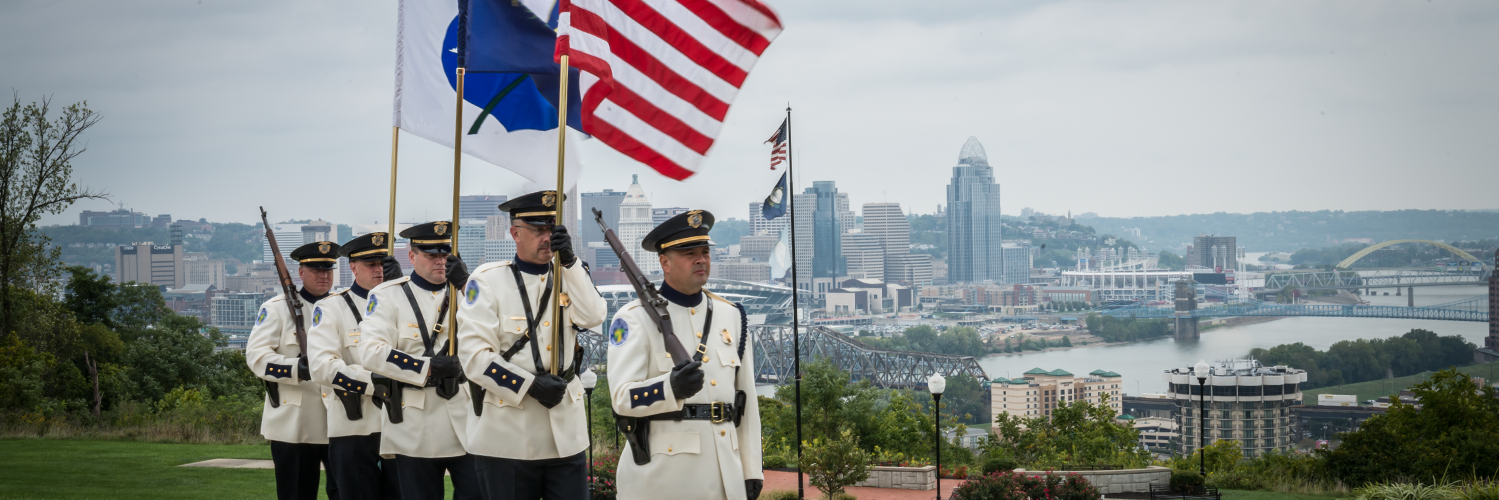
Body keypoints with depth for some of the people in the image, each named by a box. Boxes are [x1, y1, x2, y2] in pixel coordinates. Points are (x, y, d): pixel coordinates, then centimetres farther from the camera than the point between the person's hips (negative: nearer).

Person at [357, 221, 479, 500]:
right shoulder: (388, 295, 1)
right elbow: (370, 353, -12)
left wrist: (466, 286, -10)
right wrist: (428, 367, -17)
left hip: (467, 421, 2)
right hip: (416, 431, -2)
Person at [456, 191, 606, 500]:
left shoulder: (569, 277, 11)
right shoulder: (488, 280, -3)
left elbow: (592, 317, -8)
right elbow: (474, 356, -11)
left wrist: (570, 260, -13)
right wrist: (530, 385, -16)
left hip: (566, 436, 4)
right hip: (507, 437, -3)